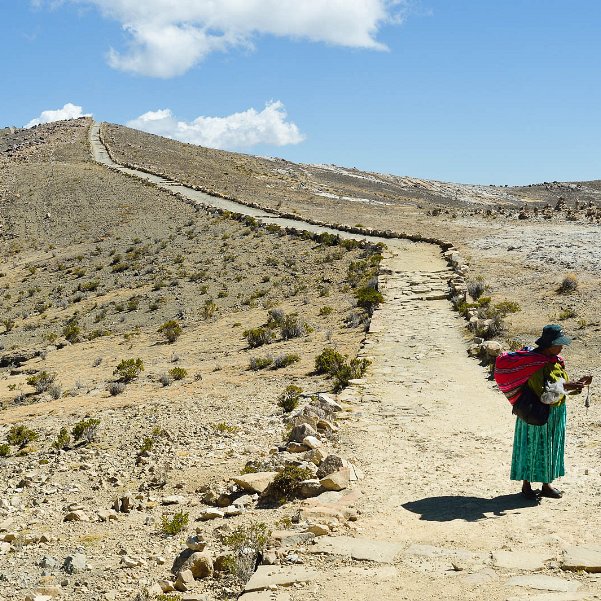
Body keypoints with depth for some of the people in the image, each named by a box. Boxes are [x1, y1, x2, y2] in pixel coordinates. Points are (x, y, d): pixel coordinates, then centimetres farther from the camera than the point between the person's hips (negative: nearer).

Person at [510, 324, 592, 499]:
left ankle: (547, 484, 25)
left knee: (551, 448, 14)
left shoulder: (556, 360, 5)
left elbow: (562, 387, 11)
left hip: (555, 413, 8)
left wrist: (578, 384, -4)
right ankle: (526, 485, 16)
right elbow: (541, 392, -26)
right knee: (533, 447, 3)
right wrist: (563, 386, -30)